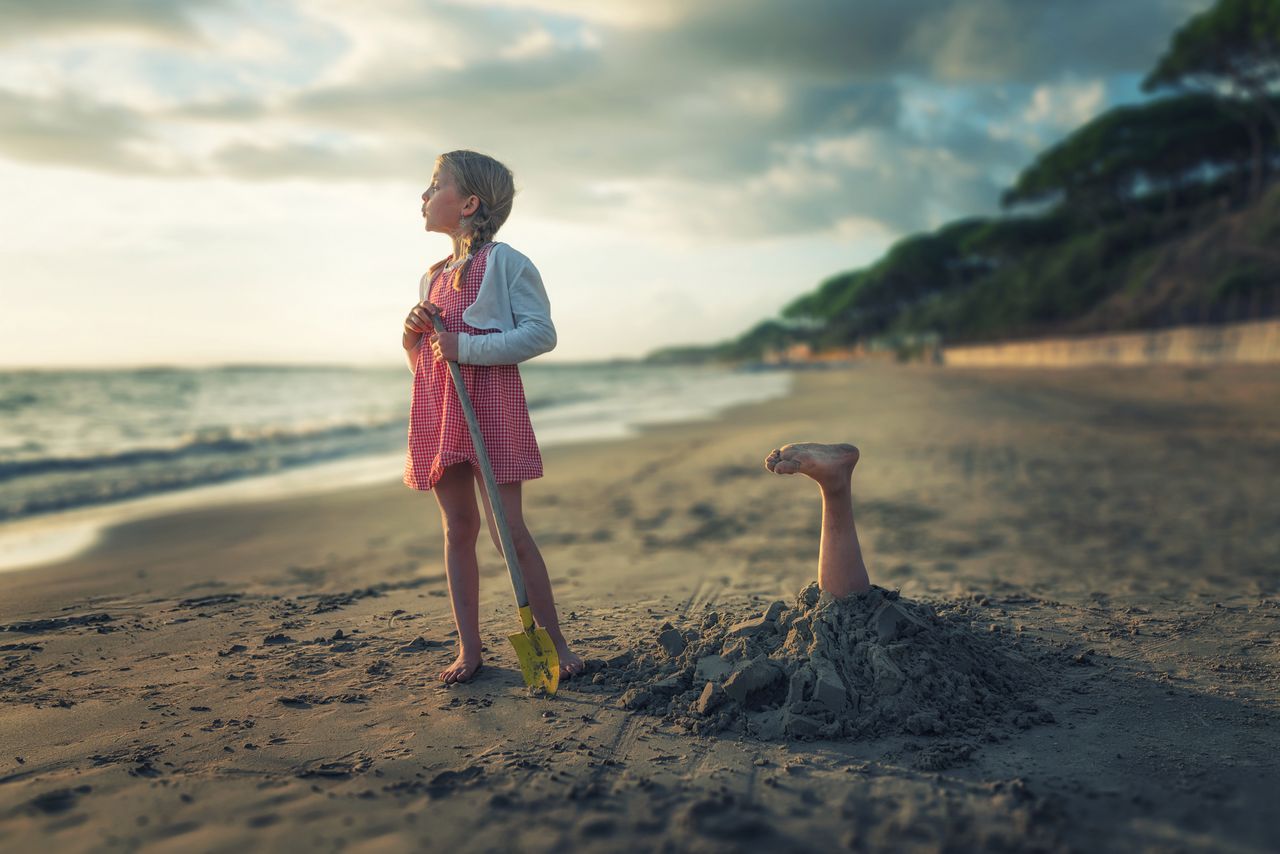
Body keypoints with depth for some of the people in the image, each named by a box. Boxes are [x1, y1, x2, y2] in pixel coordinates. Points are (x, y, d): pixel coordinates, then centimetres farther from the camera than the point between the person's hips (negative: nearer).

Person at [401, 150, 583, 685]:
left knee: (509, 530, -6)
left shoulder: (505, 262, -4)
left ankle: (554, 642, 6)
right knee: (458, 530, 8)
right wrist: (412, 335, 0)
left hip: (491, 405, -7)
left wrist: (466, 346, -18)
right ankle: (469, 649, 15)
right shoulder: (433, 276, 18)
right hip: (437, 412, 7)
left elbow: (541, 333, -12)